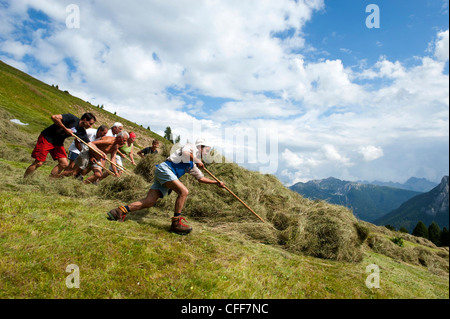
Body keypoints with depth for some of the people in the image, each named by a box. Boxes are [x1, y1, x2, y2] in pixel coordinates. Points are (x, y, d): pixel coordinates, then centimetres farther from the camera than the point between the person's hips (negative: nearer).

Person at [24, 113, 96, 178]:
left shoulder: (82, 132, 0)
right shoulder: (72, 118, -19)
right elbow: (54, 117, -25)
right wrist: (65, 129, -24)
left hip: (58, 143, 7)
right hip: (46, 138, -7)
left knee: (64, 164, -5)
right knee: (39, 163, -7)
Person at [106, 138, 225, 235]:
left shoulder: (193, 165, 30)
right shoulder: (191, 147, 9)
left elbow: (201, 178, 36)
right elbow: (185, 153, -14)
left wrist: (216, 182, 34)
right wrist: (197, 161, -2)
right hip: (164, 169, -8)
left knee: (149, 202, -7)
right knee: (184, 192, -22)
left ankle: (122, 210, -4)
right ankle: (176, 223, -21)